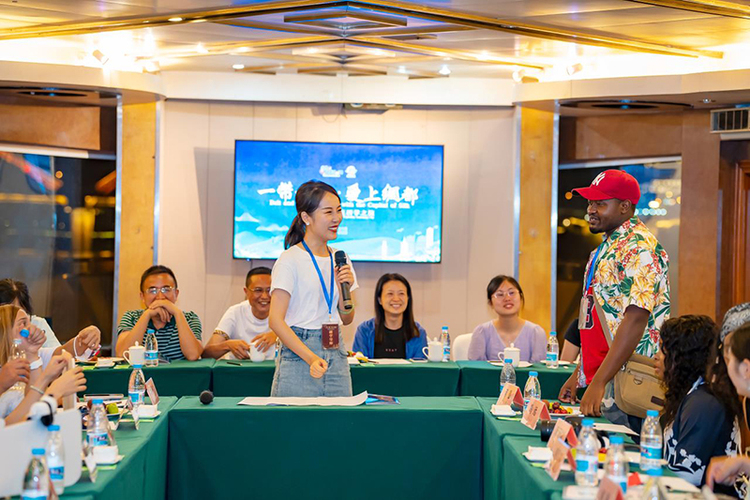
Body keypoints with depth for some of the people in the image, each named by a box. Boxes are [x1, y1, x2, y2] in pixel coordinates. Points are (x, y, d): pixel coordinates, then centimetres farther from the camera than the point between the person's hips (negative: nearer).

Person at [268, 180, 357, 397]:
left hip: (336, 355, 6)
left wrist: (344, 288, -3)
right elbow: (275, 320, -14)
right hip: (298, 355, -6)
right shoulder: (290, 260, -7)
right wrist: (311, 357, -24)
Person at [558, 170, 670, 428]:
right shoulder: (604, 248, 17)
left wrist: (599, 382, -25)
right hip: (600, 377, 9)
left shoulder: (640, 249, -15)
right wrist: (579, 375, 19)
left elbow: (636, 319, -24)